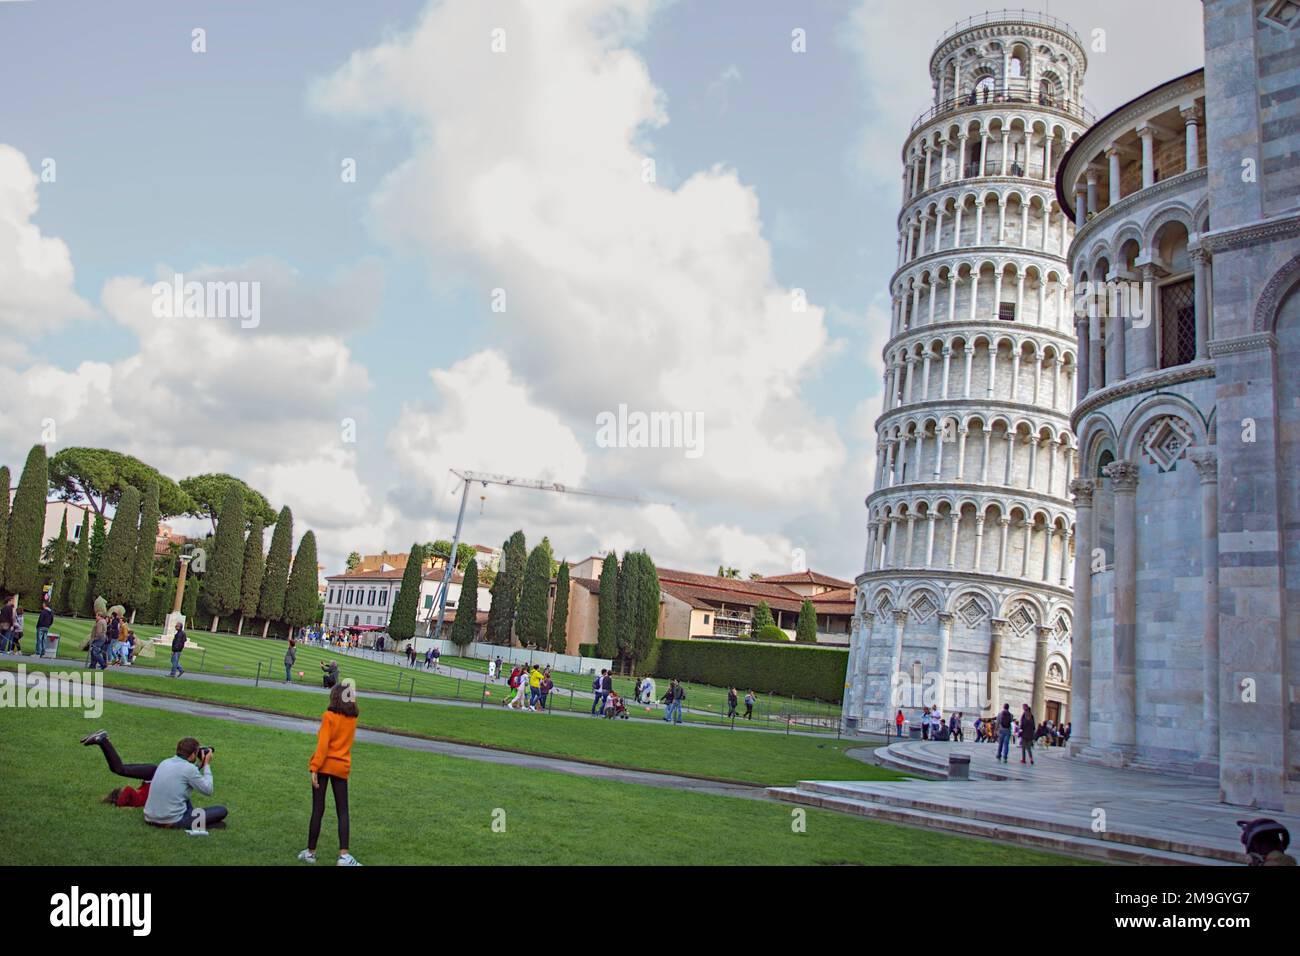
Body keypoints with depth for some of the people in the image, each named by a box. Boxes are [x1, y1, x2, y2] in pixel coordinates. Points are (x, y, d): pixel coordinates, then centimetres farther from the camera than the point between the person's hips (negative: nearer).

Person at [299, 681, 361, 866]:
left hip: (324, 765, -3)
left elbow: (323, 745, -16)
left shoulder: (329, 716, -10)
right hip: (342, 767, 3)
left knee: (318, 810, 5)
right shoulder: (353, 718, 5)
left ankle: (310, 852, 14)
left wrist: (314, 768, -17)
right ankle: (344, 855, -6)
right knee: (342, 812, 5)